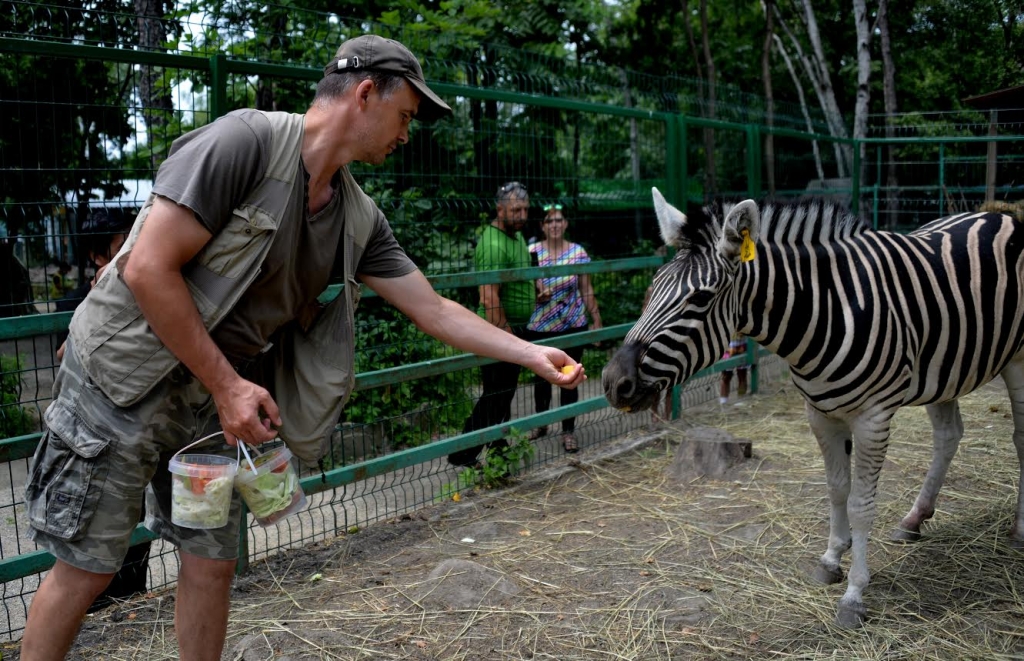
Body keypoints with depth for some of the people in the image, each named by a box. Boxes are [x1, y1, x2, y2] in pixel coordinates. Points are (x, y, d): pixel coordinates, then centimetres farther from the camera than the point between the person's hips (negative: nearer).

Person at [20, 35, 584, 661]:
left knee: (212, 564, 10)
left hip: (220, 393, 6)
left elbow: (433, 309, 8)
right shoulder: (244, 141, -20)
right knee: (88, 568, 2)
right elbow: (148, 269, -22)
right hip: (125, 378, -6)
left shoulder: (359, 218, 2)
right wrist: (227, 385, -19)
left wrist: (533, 355, 5)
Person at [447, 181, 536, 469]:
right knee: (495, 394, -6)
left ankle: (498, 445, 34)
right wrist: (508, 337, -28)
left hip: (515, 328, 10)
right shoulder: (493, 244, -22)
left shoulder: (517, 235, 11)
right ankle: (463, 455, 2)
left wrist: (535, 289, 14)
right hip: (499, 329, -10)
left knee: (506, 391, 19)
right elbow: (490, 298, -28)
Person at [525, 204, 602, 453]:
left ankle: (569, 431, 15)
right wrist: (536, 295, -20)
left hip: (573, 327, -1)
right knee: (541, 377, 14)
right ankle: (541, 423, 33)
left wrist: (597, 320, 1)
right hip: (540, 327, 1)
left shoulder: (578, 252, -1)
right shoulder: (532, 252, -2)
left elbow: (586, 290, 3)